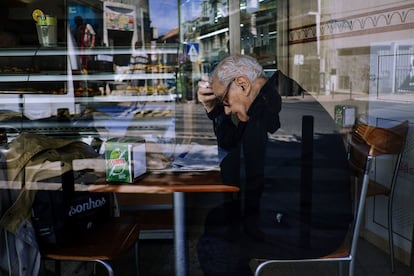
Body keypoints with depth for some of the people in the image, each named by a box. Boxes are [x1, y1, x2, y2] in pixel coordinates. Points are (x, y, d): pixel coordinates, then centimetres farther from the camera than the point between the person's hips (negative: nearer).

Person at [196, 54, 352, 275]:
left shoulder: (279, 107, -24)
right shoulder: (271, 100, 7)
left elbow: (234, 175, -20)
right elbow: (233, 143, 17)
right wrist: (212, 107, 5)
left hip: (312, 229, -10)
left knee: (212, 245, -9)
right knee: (216, 220, 17)